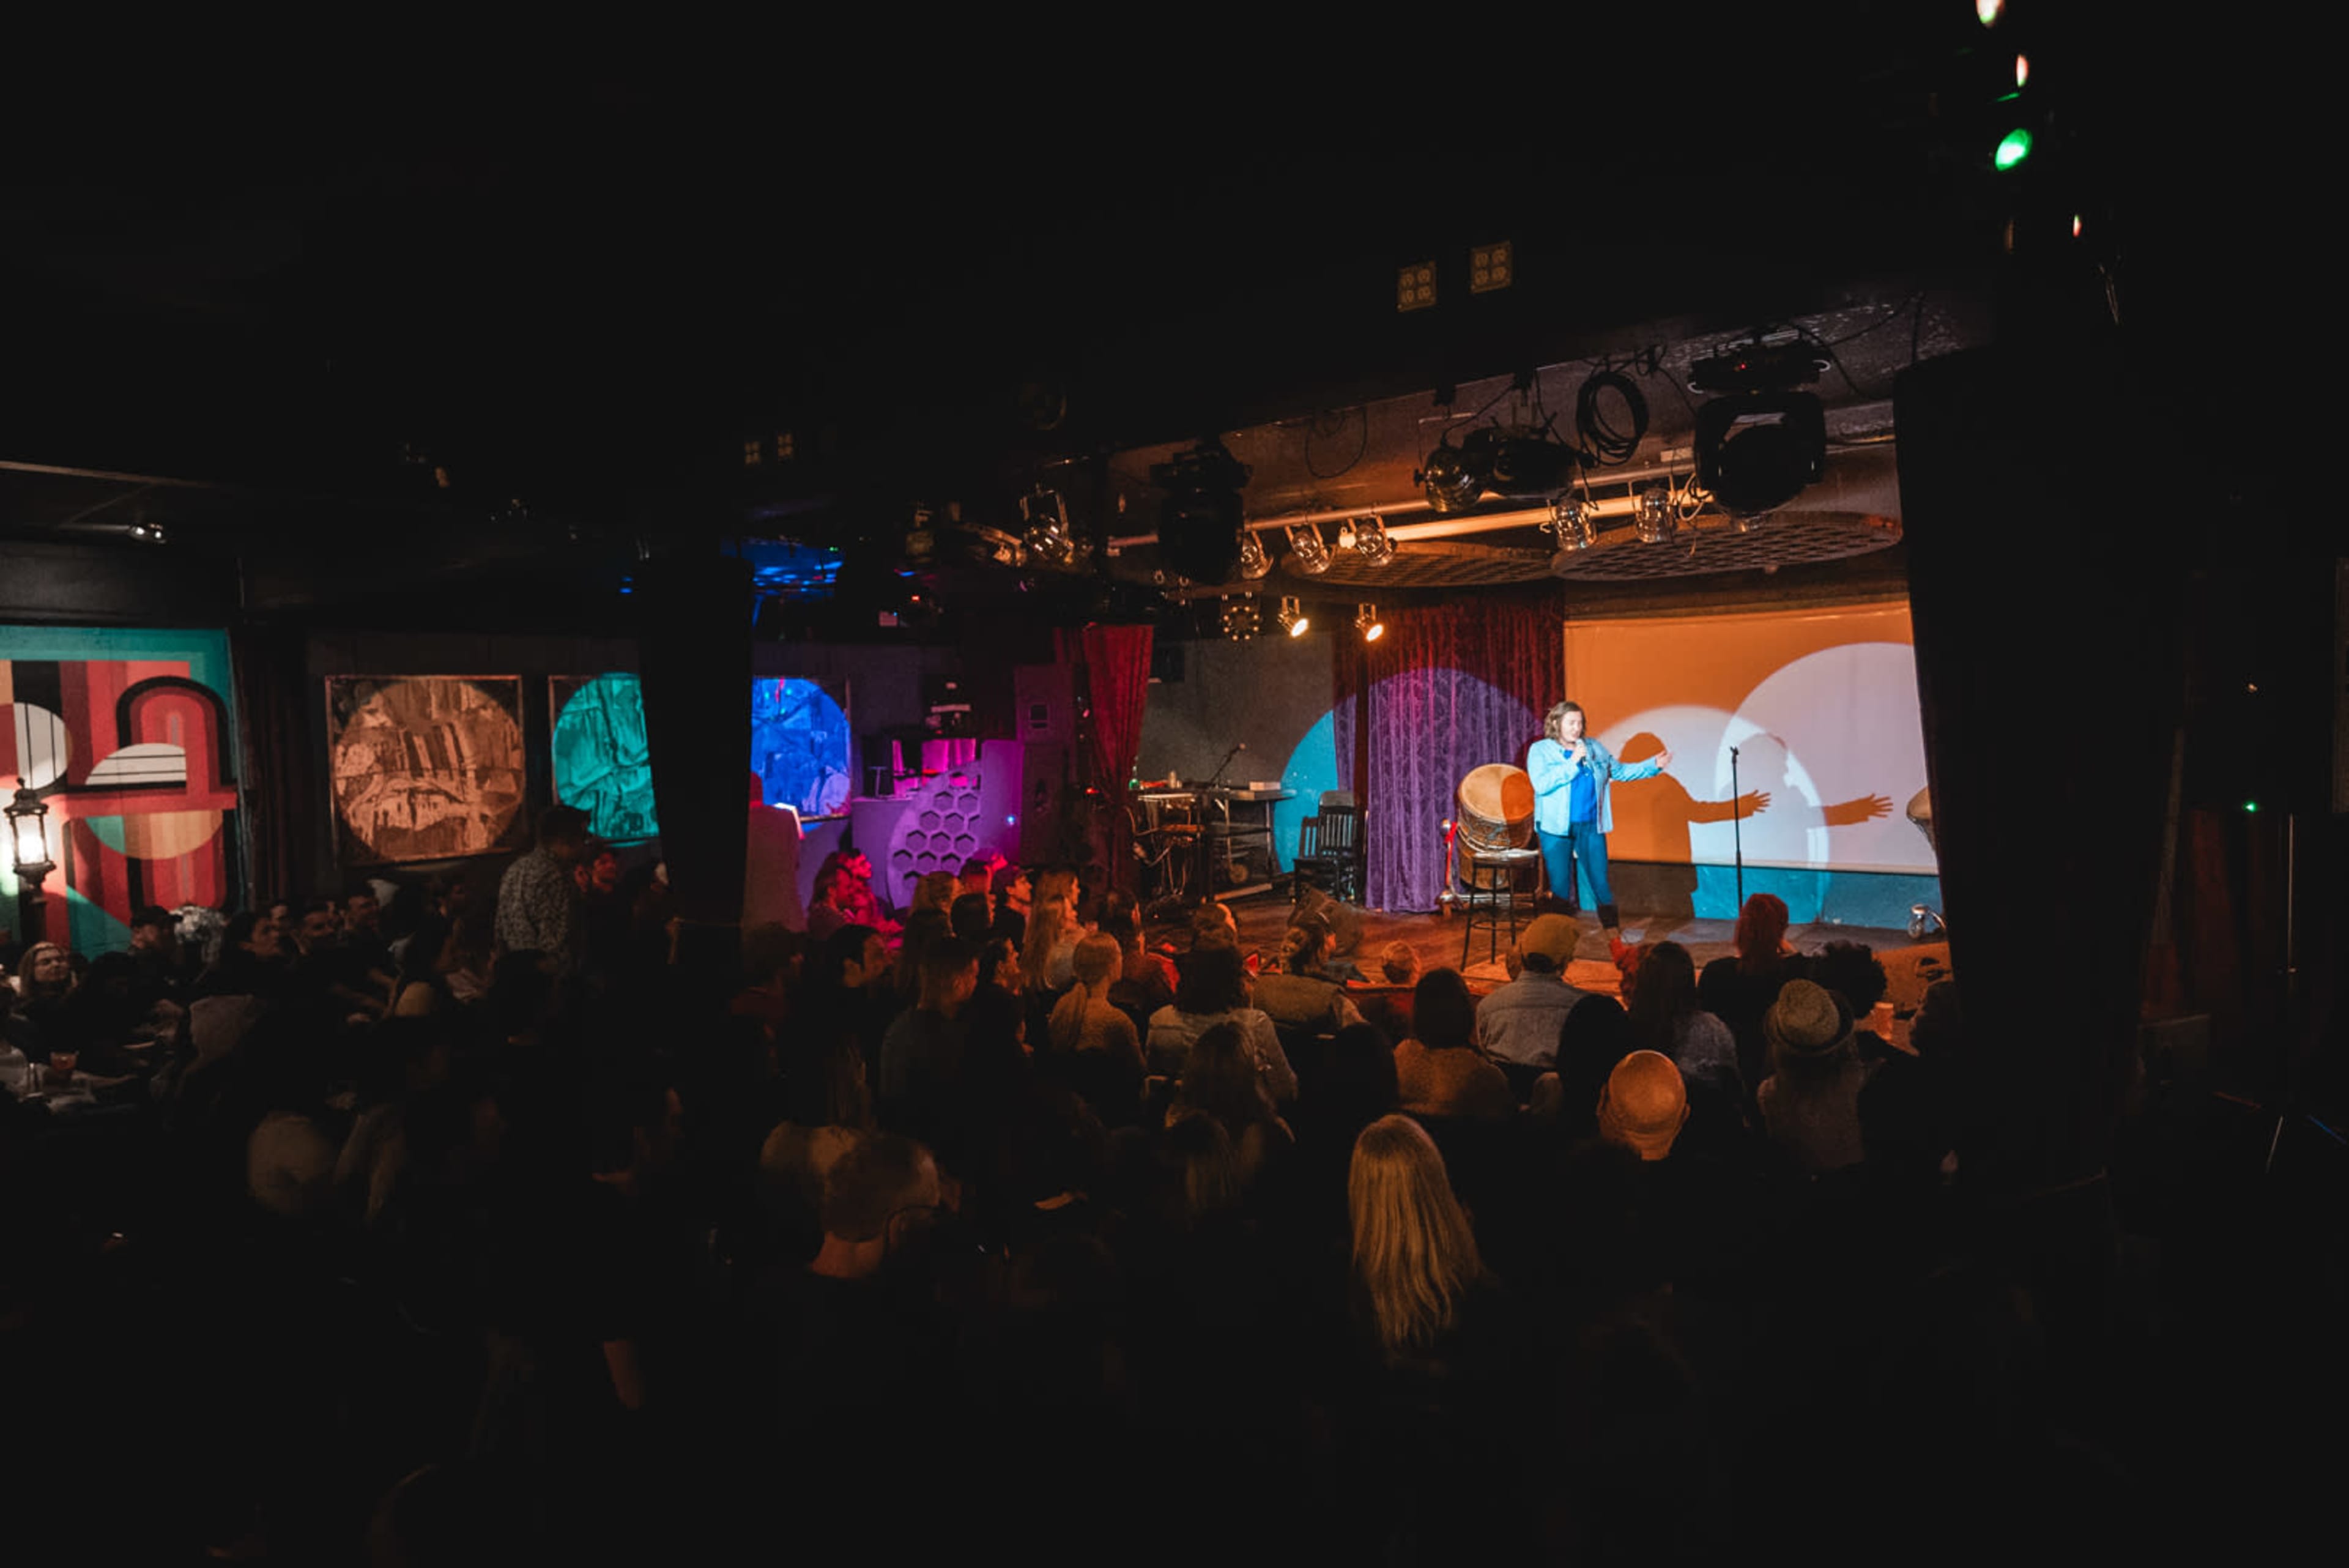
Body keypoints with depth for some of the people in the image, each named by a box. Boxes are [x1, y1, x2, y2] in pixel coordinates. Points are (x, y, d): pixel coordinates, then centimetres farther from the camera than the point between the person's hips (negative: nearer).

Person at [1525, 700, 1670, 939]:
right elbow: (1541, 784, -15)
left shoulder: (1594, 747, 12)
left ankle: (1612, 931, 7)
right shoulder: (1540, 750, -1)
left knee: (1601, 880, 1)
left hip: (1591, 826, 3)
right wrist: (1572, 763, -16)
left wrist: (1653, 765, 7)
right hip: (1556, 829, -3)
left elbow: (1620, 770, 17)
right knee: (1559, 884, 1)